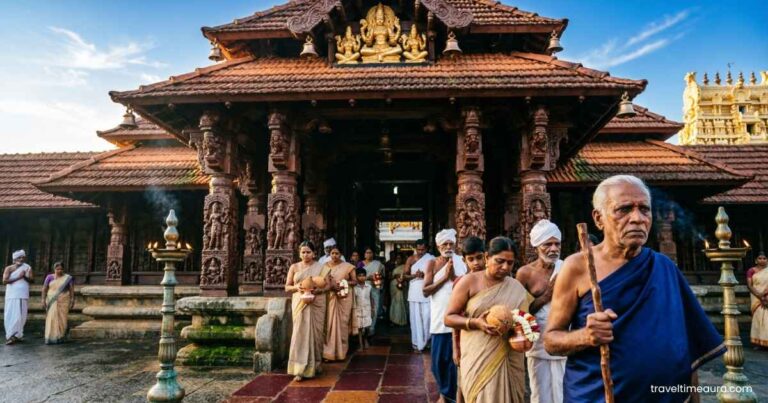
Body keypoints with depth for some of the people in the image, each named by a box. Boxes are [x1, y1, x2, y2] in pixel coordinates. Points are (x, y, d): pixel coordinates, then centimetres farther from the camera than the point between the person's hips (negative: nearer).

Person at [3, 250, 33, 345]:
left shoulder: (27, 267, 9)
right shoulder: (9, 268, 4)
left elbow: (32, 280, 2)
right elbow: (5, 281, -8)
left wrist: (25, 276, -15)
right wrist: (18, 277, -13)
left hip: (23, 295, 1)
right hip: (11, 295, -1)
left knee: (21, 315, -3)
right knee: (10, 315, 0)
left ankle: (17, 335, 3)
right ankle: (10, 335, 8)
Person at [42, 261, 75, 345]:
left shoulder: (68, 278, -2)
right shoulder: (49, 277, 0)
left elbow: (72, 290, -3)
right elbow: (44, 289, 0)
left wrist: (72, 301, -8)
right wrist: (43, 300, -8)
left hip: (63, 301, 0)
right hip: (52, 301, 0)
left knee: (61, 319, 1)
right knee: (52, 318, -9)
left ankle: (59, 337, 16)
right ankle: (51, 338, -7)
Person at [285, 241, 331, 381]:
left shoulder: (320, 267, 6)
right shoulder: (294, 267, 7)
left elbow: (328, 285, 3)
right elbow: (287, 287, 8)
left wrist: (318, 290, -16)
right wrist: (297, 287, -13)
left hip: (317, 303, 0)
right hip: (300, 303, 0)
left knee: (316, 332, 4)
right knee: (301, 332, -8)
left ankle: (315, 364, 22)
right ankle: (300, 369, -7)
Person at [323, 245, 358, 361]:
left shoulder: (348, 266, 1)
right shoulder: (325, 266, 7)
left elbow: (355, 281, 4)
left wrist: (345, 283, -15)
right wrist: (330, 286, -13)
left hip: (344, 298, -1)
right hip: (329, 297, 2)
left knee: (342, 323, 1)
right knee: (329, 323, -1)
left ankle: (341, 351, 12)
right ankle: (329, 351, 7)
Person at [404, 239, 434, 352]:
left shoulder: (431, 259, 0)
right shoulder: (410, 259, 4)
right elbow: (404, 275, 3)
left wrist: (425, 275, -19)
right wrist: (414, 275, -14)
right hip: (414, 293, 1)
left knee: (427, 317, -3)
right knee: (416, 318, 4)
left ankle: (426, 340, 16)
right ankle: (417, 343, 11)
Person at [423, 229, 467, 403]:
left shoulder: (461, 262, 4)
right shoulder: (433, 264, 2)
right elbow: (425, 291, -6)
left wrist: (453, 276, -14)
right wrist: (444, 277, -13)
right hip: (440, 317, 0)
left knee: (456, 357, 4)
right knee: (440, 358, 9)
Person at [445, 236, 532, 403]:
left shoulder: (517, 289, 5)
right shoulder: (470, 282, -5)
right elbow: (449, 317, -4)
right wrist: (475, 323, -21)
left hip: (509, 361, 3)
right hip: (478, 359, -3)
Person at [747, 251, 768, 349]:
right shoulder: (751, 271, 4)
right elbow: (749, 285, -3)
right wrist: (760, 296, -13)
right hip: (757, 298, -1)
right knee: (758, 318, -4)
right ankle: (758, 342, -2)